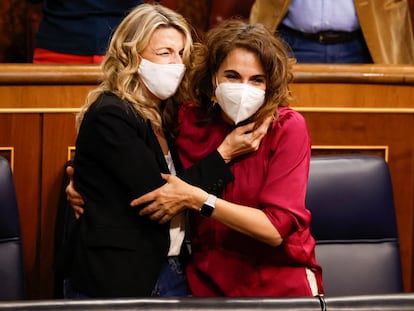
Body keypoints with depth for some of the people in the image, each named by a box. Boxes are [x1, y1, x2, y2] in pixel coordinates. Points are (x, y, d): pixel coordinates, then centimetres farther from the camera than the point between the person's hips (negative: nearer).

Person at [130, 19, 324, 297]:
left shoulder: (288, 127, -15)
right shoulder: (189, 120, -6)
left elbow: (277, 228, -22)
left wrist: (196, 199, -25)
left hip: (280, 283, -3)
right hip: (209, 284, 3)